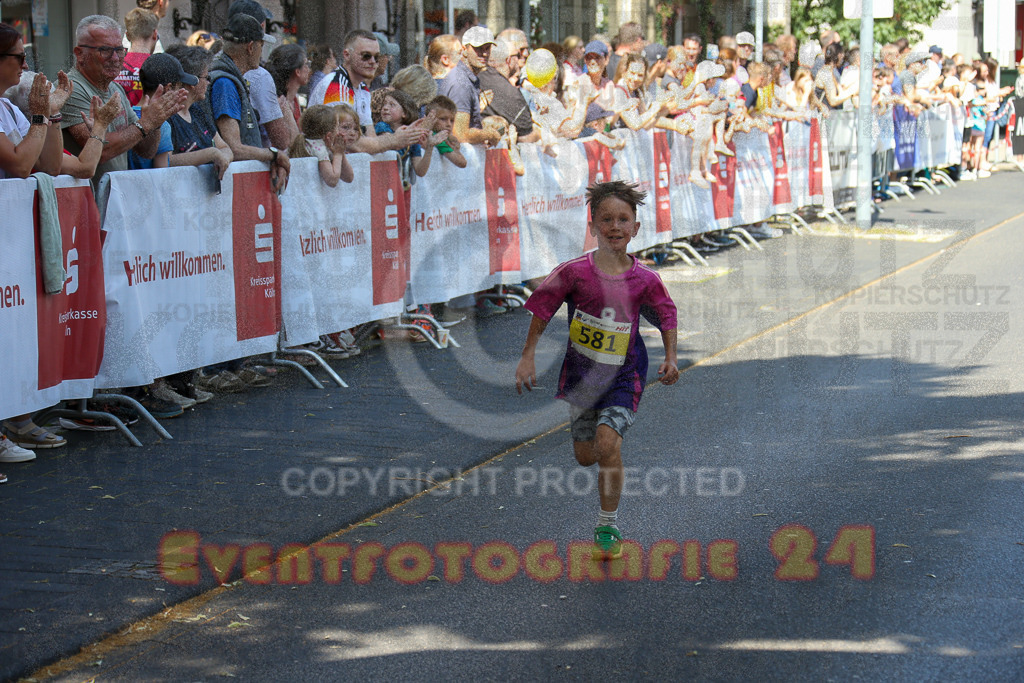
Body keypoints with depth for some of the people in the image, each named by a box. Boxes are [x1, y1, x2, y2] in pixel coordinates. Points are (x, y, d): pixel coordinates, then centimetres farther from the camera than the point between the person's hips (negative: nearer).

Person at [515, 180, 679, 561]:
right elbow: (542, 308, -1)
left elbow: (667, 315, 7)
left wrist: (670, 358, -3)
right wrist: (527, 357, -2)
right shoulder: (575, 273, -14)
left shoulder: (644, 280, -11)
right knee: (585, 456, 9)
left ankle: (608, 529, -6)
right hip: (581, 372, 2)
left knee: (607, 444, -20)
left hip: (623, 375, -1)